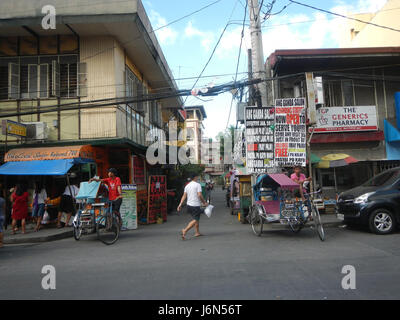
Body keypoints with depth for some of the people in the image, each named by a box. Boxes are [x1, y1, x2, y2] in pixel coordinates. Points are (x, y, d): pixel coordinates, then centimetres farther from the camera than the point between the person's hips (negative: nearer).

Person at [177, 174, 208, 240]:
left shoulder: (187, 185, 10)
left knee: (196, 219, 20)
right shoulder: (198, 185, -9)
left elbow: (184, 196, 6)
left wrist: (180, 204, 4)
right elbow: (199, 195, -17)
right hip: (196, 205, -8)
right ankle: (185, 231, -19)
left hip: (189, 205, 8)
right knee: (195, 220, -6)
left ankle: (197, 232, 24)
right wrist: (204, 202, -6)